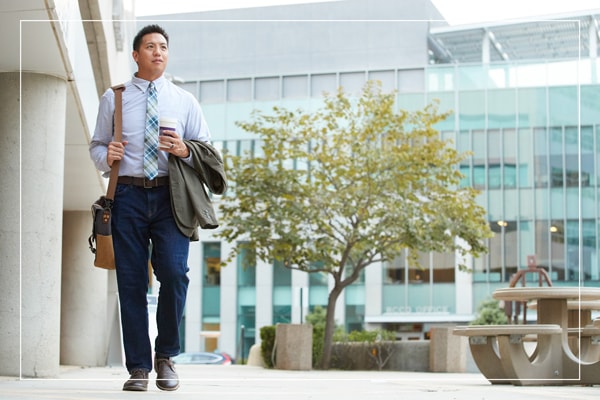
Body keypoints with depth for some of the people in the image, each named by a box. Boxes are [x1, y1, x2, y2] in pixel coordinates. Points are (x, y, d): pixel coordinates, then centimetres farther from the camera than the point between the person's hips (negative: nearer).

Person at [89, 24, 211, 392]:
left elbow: (207, 150, 12)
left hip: (170, 196, 0)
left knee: (174, 272, -16)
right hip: (128, 194, 0)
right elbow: (96, 145, 15)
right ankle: (138, 368, 6)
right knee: (131, 282, -1)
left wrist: (185, 150, -9)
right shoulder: (114, 98, 13)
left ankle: (166, 355, 4)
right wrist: (106, 155, -8)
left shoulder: (184, 100, 14)